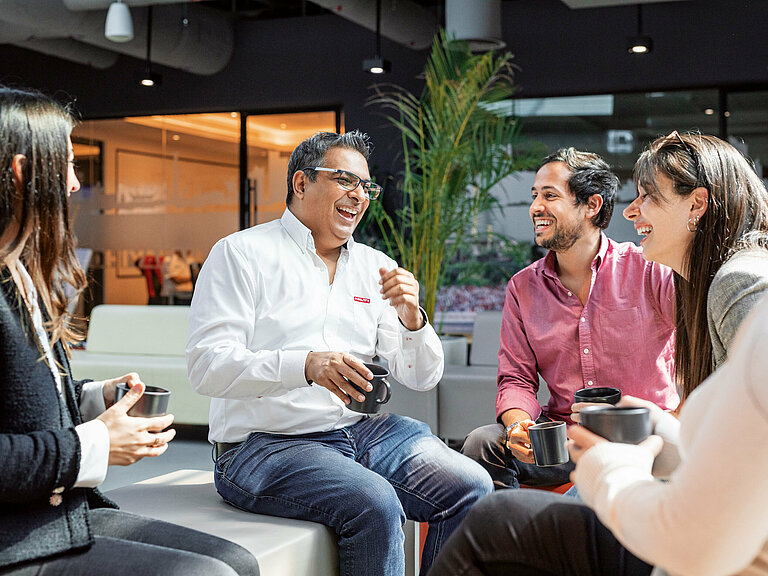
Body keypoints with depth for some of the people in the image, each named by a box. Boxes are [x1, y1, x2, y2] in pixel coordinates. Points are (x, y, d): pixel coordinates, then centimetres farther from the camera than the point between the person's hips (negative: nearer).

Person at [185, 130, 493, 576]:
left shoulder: (376, 268, 14)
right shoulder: (242, 253, -1)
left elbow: (422, 379, 12)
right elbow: (207, 366, -14)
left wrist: (411, 317, -10)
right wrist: (307, 365, -29)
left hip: (363, 430, 6)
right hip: (266, 444, -5)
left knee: (471, 487, -15)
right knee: (376, 505, -30)